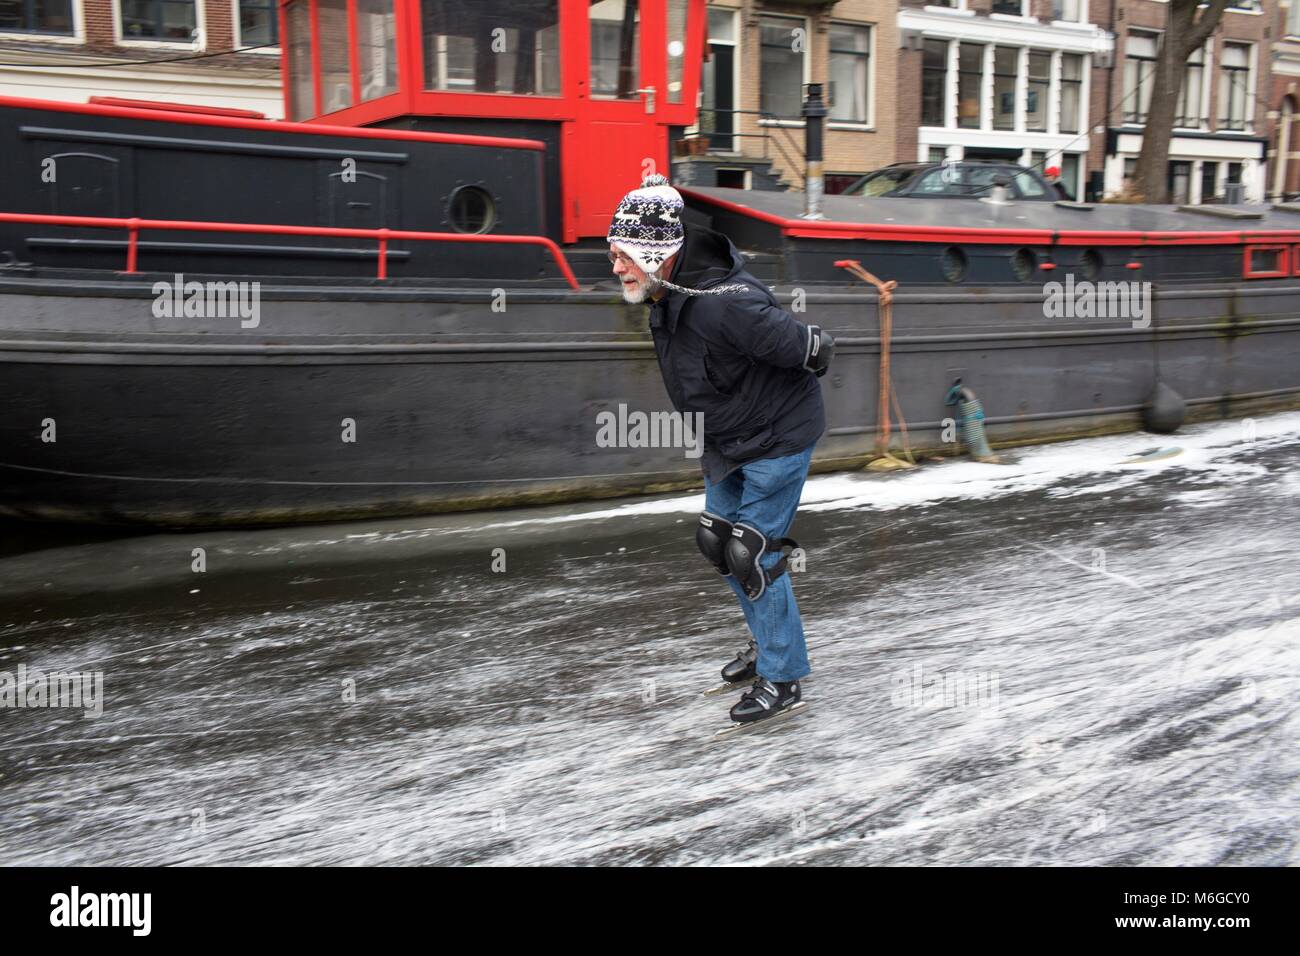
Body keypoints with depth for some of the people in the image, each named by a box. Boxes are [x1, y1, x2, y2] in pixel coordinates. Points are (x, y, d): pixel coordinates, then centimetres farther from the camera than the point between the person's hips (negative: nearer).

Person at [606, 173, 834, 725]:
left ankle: (782, 678, 12)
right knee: (719, 543, 16)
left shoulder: (723, 305, -34)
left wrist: (787, 400, -6)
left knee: (753, 555, -5)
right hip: (728, 441, 9)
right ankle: (769, 642, 36)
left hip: (776, 440, -9)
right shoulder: (667, 292, -6)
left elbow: (813, 351, -26)